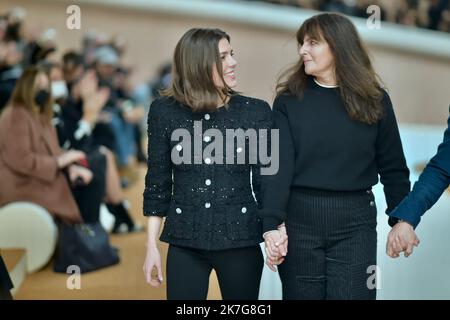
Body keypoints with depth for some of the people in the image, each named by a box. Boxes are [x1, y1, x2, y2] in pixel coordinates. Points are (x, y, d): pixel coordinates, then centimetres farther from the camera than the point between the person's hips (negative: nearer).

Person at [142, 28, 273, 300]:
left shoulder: (256, 111, -1)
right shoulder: (165, 111, -1)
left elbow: (266, 180, 3)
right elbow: (158, 181, 5)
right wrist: (152, 245, 4)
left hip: (241, 239, 0)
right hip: (185, 242, 0)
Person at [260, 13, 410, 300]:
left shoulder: (374, 100, 2)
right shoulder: (289, 99, 0)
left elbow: (393, 167, 7)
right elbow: (278, 166, -8)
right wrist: (272, 224, -18)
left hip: (356, 220, 0)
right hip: (300, 218, 0)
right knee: (301, 294, 9)